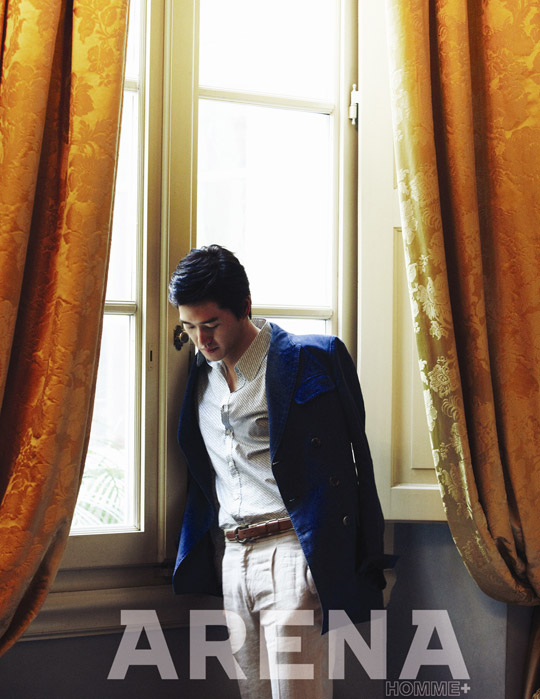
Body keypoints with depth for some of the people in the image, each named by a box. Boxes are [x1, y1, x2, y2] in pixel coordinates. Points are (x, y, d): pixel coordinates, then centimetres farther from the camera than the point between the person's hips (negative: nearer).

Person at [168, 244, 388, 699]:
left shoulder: (308, 360, -7)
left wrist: (366, 568, -10)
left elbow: (351, 464, -7)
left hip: (291, 552, -6)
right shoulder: (200, 375, 14)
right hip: (233, 557, 7)